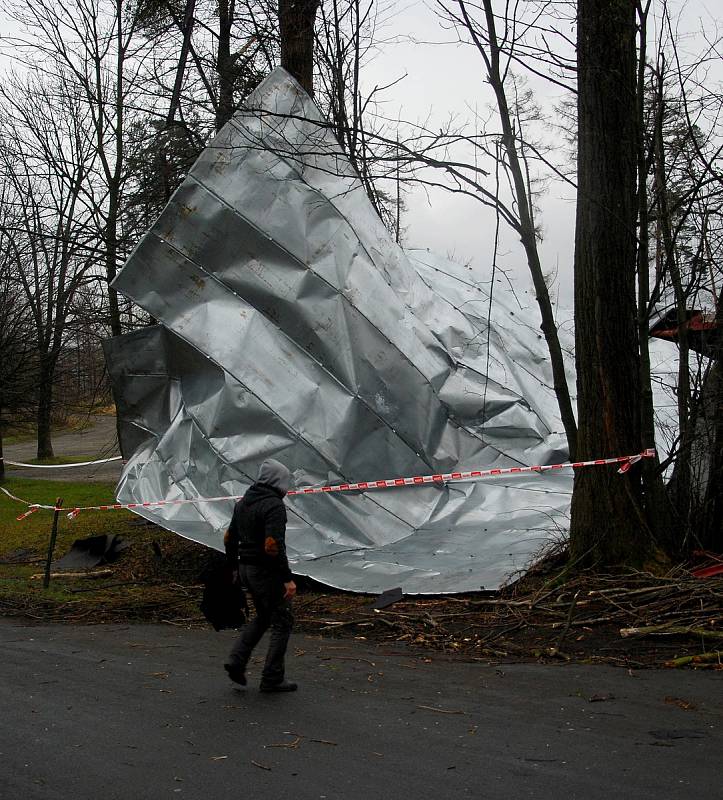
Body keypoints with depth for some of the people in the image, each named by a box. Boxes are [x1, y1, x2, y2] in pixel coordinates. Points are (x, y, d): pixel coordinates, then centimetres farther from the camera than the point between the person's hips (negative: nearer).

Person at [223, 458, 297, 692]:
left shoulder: (243, 502, 10)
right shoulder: (274, 505, -18)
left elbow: (230, 539, 16)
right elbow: (273, 546, -26)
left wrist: (235, 568, 25)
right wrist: (287, 579, -22)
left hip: (246, 569, 9)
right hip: (267, 572, -8)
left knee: (263, 617, 24)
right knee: (282, 622, 5)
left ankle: (237, 661, 12)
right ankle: (272, 679, 9)